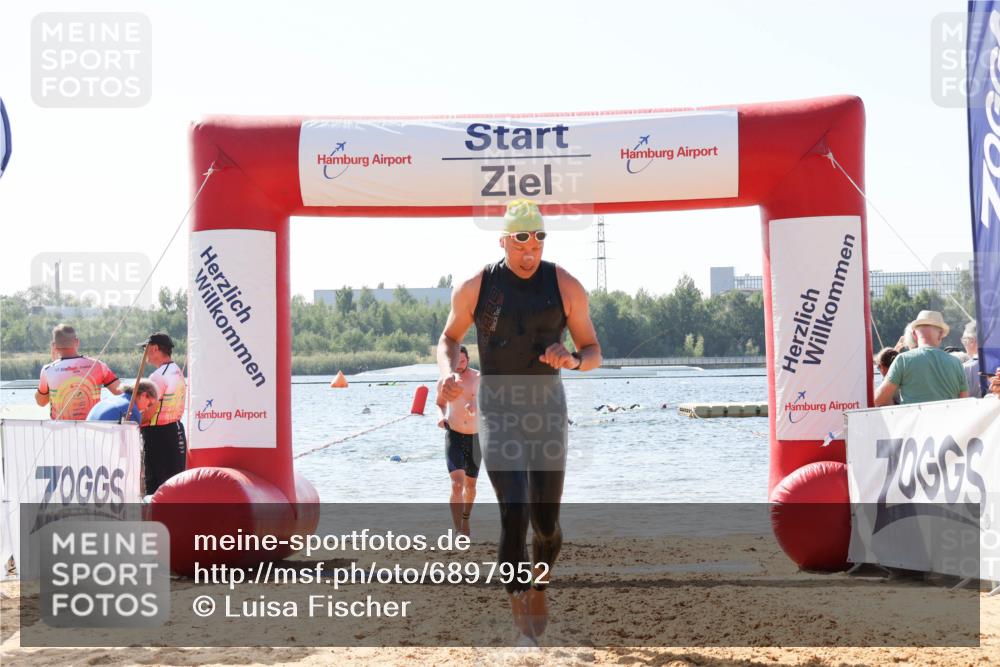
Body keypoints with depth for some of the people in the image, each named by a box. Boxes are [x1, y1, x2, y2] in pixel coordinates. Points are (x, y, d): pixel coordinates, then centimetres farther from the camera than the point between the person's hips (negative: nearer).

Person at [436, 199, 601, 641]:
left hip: (547, 408, 2)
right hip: (498, 410, -1)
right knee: (514, 514, -17)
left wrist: (573, 359, -21)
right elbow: (449, 338, 12)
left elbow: (594, 353, 2)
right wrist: (448, 372, -10)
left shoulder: (565, 287, -3)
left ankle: (538, 586, 38)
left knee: (546, 522, 7)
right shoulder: (475, 288, -4)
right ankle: (521, 613, -13)